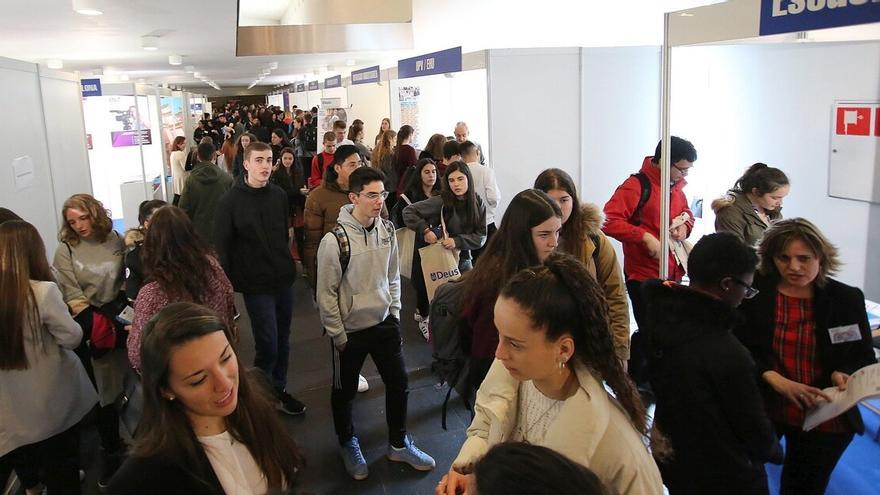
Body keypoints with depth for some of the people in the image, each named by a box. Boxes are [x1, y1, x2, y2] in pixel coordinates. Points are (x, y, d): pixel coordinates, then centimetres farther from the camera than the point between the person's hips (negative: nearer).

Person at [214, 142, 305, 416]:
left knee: (282, 341, 13)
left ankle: (278, 390, 31)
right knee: (268, 345, -4)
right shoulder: (230, 202, -10)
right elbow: (223, 248, -8)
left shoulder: (279, 195, 3)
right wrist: (228, 285, -10)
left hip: (284, 279, 5)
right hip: (256, 284, -5)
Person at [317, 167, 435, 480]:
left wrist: (394, 313, 7)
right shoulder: (334, 240, -20)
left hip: (384, 323, 5)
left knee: (398, 382, 12)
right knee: (345, 391, 13)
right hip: (350, 329, -4)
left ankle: (398, 444, 33)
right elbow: (326, 293, -13)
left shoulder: (387, 230, -4)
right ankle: (347, 444, 39)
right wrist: (338, 335, -10)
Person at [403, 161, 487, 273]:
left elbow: (481, 236, -6)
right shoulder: (441, 202, -13)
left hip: (464, 261, 3)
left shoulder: (478, 203, -2)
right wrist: (425, 230, -20)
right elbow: (408, 211, -9)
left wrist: (458, 241, -20)